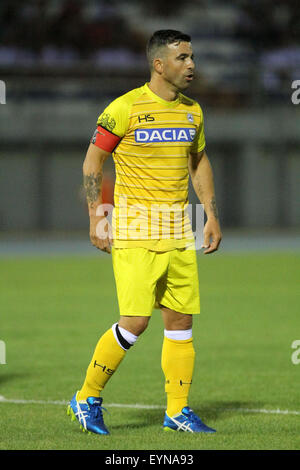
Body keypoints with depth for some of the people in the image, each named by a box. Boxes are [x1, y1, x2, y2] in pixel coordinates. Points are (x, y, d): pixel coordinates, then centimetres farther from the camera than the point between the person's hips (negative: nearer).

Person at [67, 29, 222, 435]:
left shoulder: (192, 111, 9)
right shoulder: (125, 108, -9)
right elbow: (93, 161, -2)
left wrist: (212, 214, 15)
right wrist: (95, 217, -7)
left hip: (178, 231, 6)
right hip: (135, 231, -6)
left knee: (181, 320, 4)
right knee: (136, 321, -11)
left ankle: (178, 411, 13)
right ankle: (87, 399, 5)